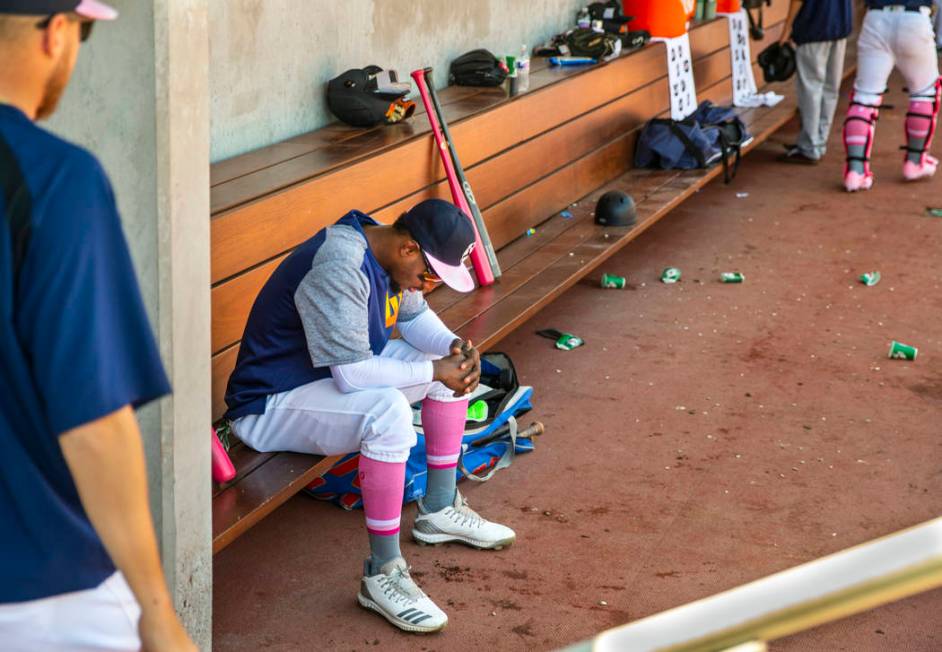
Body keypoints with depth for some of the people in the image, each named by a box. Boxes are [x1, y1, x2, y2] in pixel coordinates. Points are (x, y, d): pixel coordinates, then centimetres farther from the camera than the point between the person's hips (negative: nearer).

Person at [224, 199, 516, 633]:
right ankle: (383, 575, -26)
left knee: (454, 365, 10)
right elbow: (351, 375, -34)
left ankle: (438, 509, 18)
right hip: (269, 407, -10)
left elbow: (415, 317, 14)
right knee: (389, 410, -36)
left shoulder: (388, 252, -3)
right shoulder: (340, 267, -32)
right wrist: (433, 371, -24)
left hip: (340, 374, 10)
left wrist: (453, 347, -7)